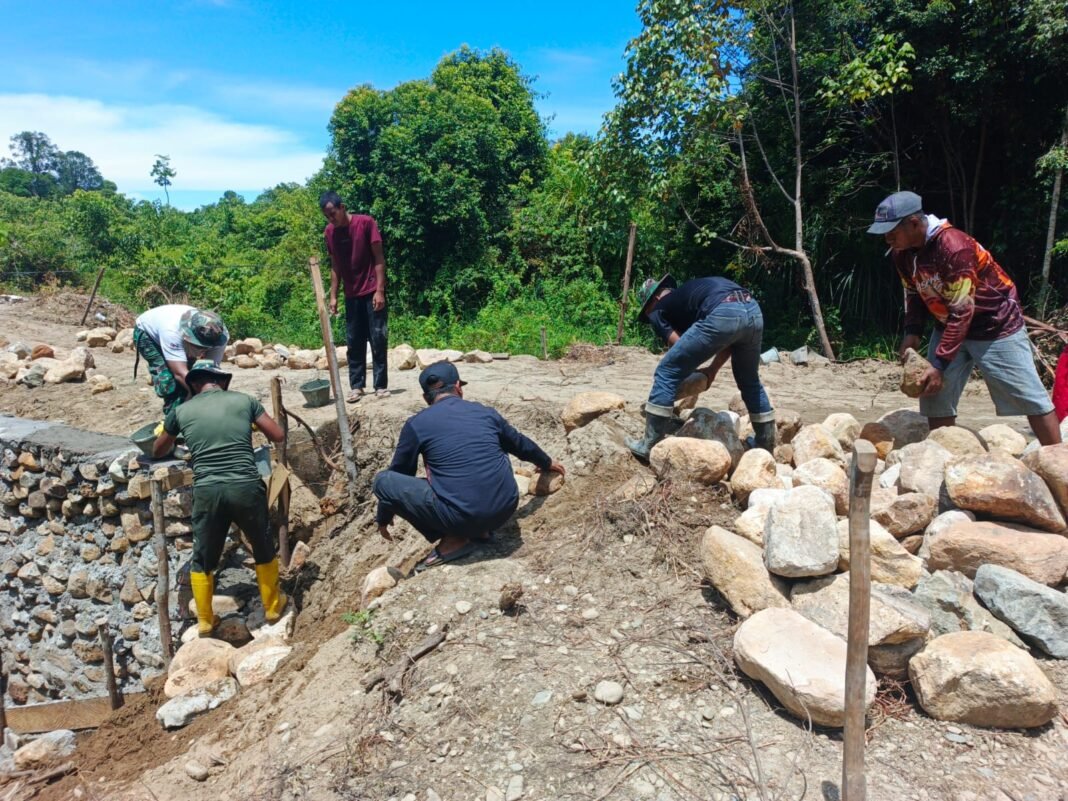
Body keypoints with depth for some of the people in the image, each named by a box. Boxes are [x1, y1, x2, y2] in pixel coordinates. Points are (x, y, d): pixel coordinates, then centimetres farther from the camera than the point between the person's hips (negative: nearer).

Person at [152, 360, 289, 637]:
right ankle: (272, 607, 36)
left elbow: (159, 451, 26)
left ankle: (205, 622, 33)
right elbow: (278, 435, 13)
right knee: (263, 549, 22)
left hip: (207, 491, 1)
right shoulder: (244, 400, 7)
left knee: (202, 559, 21)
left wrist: (177, 442, 47)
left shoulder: (181, 411, 10)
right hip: (246, 487, 0)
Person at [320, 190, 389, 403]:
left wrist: (379, 290, -15)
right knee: (354, 342, 6)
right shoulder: (329, 232, 5)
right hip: (351, 295, 4)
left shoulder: (366, 222, -9)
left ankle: (381, 385, 6)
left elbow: (378, 258, -9)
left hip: (372, 292, -4)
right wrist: (333, 295, 5)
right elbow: (335, 266, 11)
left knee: (378, 339, -1)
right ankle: (356, 386, 12)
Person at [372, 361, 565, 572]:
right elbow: (520, 445, 30)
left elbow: (398, 473, 15)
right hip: (506, 509, 5)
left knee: (382, 481, 6)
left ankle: (454, 539, 5)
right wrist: (547, 463, 51)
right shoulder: (485, 412, 13)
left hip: (461, 518, -5)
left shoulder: (416, 424, 4)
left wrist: (383, 519, 32)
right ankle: (479, 530, 20)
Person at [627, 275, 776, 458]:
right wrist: (713, 369, 36)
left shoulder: (658, 311, 21)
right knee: (749, 380, 30)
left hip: (722, 315, -7)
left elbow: (679, 346, 11)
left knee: (666, 373, 6)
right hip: (754, 311, 7)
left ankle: (650, 446, 9)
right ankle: (766, 443, 40)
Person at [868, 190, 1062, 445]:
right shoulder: (902, 252, -7)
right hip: (949, 326, 7)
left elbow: (962, 311, -29)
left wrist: (940, 364, -29)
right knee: (936, 398, 0)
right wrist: (912, 331, -6)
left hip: (996, 325, -7)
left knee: (1031, 399, 1)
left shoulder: (954, 247, -30)